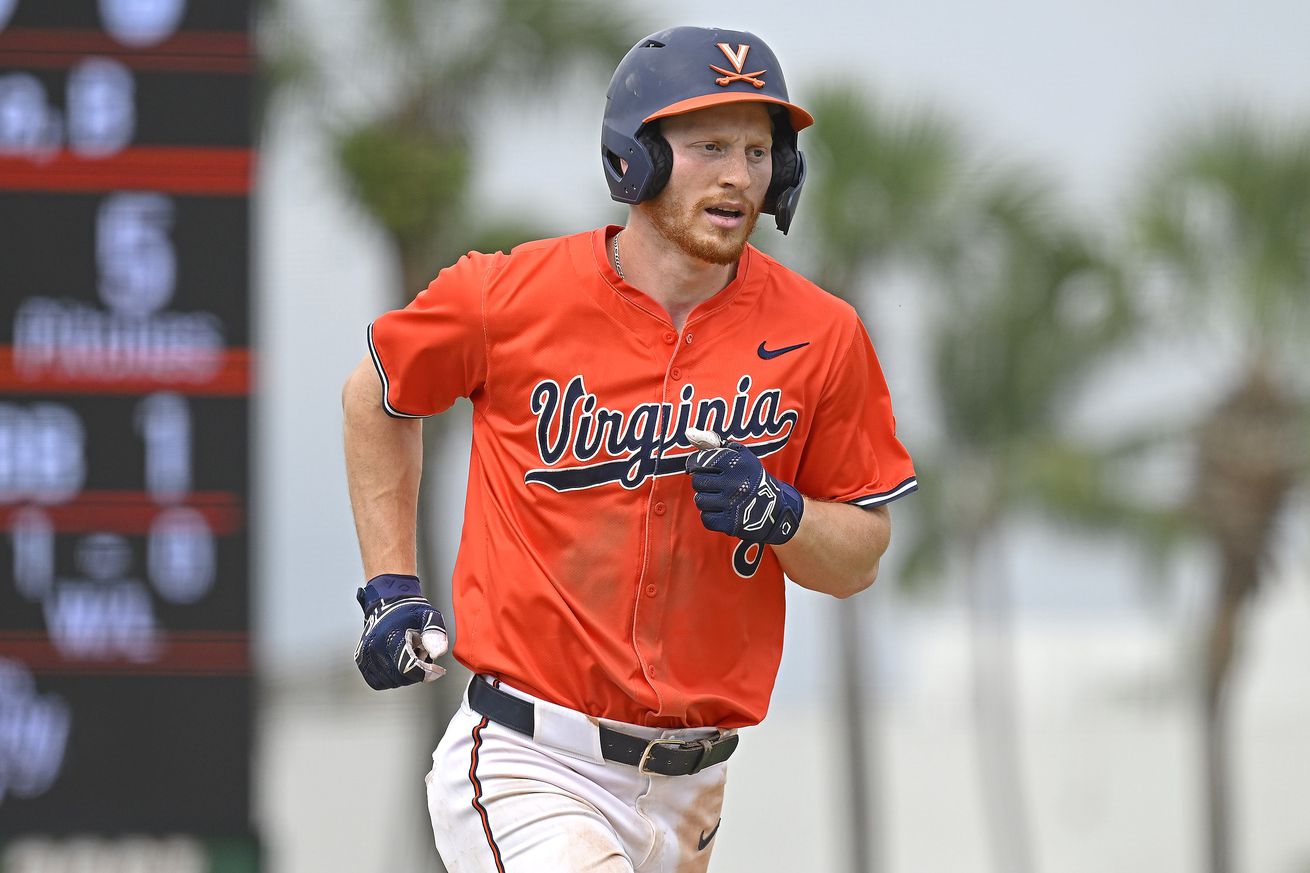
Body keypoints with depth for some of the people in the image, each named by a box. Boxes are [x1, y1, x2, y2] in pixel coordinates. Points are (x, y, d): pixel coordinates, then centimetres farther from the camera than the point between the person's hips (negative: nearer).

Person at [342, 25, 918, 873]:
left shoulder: (821, 338, -1)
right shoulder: (509, 296, -6)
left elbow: (861, 559, 7)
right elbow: (378, 394, 14)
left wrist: (779, 515, -14)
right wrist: (392, 589, 9)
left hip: (689, 793, 4)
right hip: (529, 768, -4)